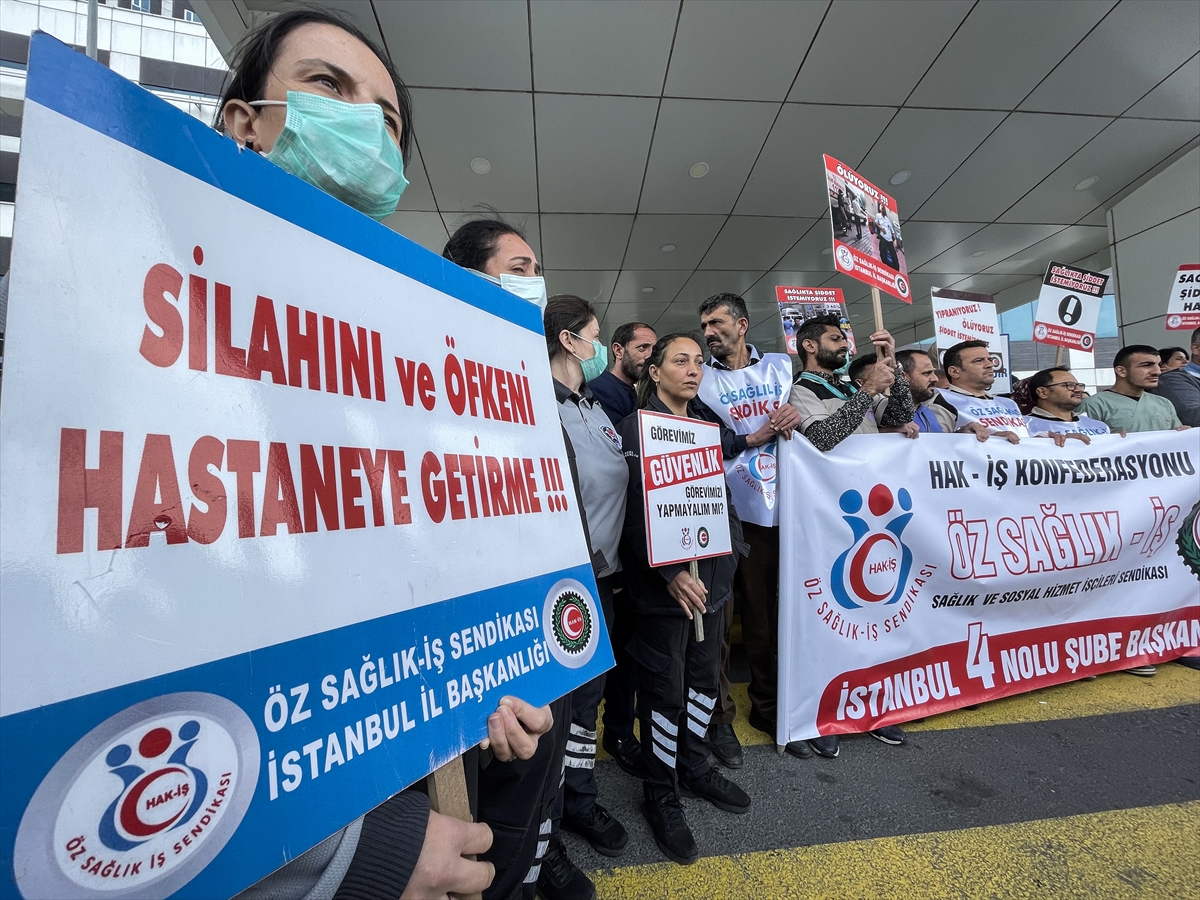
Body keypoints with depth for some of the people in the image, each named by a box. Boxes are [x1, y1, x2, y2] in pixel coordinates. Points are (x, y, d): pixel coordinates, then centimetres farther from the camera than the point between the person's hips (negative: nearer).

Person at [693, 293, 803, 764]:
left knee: (770, 613, 11)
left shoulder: (782, 366, 13)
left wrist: (797, 416, -5)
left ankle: (767, 707, 30)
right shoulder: (701, 378, 5)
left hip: (774, 508, 3)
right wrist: (753, 437, -10)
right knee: (716, 617, 1)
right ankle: (718, 717, 18)